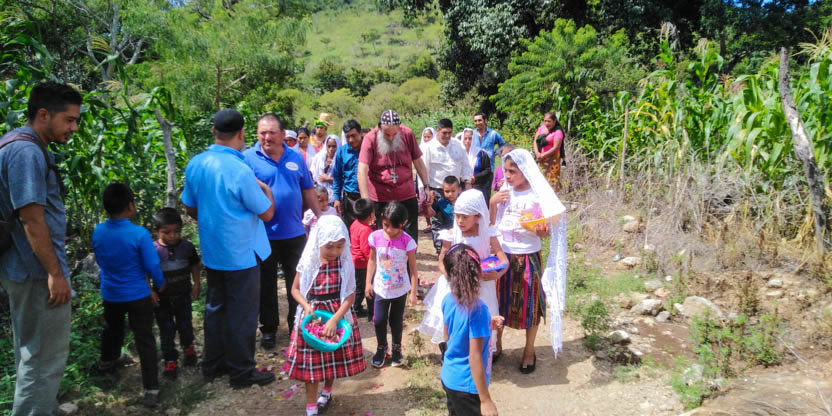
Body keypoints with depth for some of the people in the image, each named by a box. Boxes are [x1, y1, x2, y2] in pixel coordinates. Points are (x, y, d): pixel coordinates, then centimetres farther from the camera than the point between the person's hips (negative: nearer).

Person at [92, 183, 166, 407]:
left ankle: (107, 361, 56)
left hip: (110, 294, 5)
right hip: (137, 296, -5)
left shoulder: (98, 232, -10)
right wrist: (160, 285, 4)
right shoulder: (140, 234, -24)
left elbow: (101, 262, 5)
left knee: (112, 329, 29)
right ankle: (151, 389, 0)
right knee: (144, 339, 1)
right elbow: (152, 266, -17)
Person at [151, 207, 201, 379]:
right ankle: (170, 360, 19)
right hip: (162, 299, -1)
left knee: (185, 324, 15)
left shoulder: (187, 246, -7)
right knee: (166, 330, 7)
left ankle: (188, 347, 43)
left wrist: (196, 284, 4)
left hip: (183, 295, 2)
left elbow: (194, 265, 6)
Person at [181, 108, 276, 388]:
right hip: (242, 254, -7)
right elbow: (267, 213, -14)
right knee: (242, 313, 6)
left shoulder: (195, 164, -2)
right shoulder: (240, 171, -23)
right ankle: (242, 371, 19)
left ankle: (213, 365, 33)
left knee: (215, 307, 19)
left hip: (211, 252, 7)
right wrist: (266, 189, 4)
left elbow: (190, 209, 9)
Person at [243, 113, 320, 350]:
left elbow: (308, 190, 11)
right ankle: (268, 329, 29)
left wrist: (320, 217, 12)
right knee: (266, 285, 12)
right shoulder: (248, 158, -6)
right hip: (263, 235, -2)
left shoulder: (295, 158, 5)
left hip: (294, 233, 3)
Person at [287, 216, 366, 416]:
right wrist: (307, 306, -18)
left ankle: (327, 391, 45)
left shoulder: (345, 264, -12)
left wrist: (334, 319, -22)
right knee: (311, 362, 5)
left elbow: (350, 296, -12)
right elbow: (295, 289, 0)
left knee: (335, 357, 17)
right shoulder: (308, 263, -11)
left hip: (338, 315, 1)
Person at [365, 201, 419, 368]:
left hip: (400, 289, -1)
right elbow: (372, 261, 1)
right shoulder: (375, 237, -13)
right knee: (379, 320, 3)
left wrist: (413, 292, -9)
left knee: (396, 321, 14)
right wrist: (368, 283, 3)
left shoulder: (408, 242, -19)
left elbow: (413, 268, -11)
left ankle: (397, 348, 38)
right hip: (380, 288, 2)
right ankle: (381, 348, 31)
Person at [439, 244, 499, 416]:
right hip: (467, 386, -7)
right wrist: (485, 400, -17)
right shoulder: (477, 309, -26)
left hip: (448, 378, 7)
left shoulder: (447, 300, -6)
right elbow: (474, 357, -24)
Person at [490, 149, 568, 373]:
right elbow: (492, 222, 8)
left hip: (528, 257, -4)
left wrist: (542, 231, -30)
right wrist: (492, 202, -8)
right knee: (499, 301, 15)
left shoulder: (538, 196, -11)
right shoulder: (504, 192, 2)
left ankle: (529, 351, 28)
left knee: (529, 304, 9)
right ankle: (496, 344, 34)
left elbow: (546, 230, -7)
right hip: (503, 254, 4)